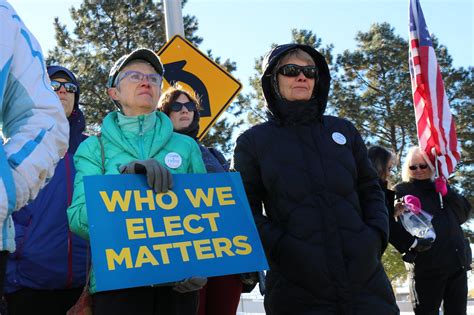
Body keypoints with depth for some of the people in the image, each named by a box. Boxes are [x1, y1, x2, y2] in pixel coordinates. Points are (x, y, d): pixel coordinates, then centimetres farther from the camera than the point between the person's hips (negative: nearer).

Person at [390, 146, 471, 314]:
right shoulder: (402, 191, 3)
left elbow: (464, 213, 8)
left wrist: (445, 189, -3)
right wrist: (411, 243, -24)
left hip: (458, 262, 6)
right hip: (428, 266, -6)